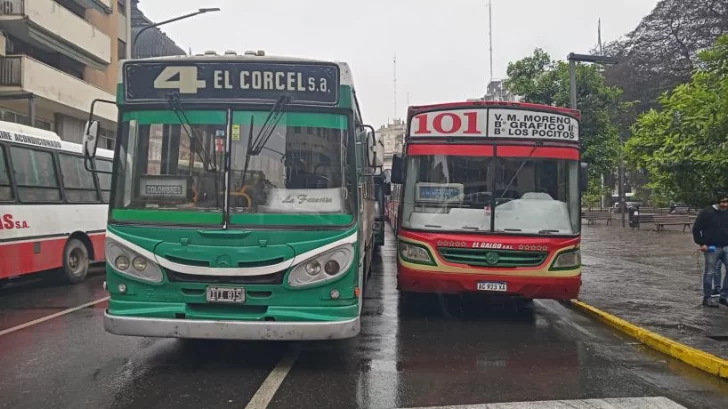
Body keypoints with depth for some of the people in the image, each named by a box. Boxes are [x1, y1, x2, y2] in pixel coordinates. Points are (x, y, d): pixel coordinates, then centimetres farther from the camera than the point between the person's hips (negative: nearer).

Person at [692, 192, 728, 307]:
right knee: (710, 273, 1)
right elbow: (696, 229, -7)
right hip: (712, 248, -5)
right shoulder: (707, 213, -9)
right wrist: (701, 243, -11)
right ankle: (707, 298, 11)